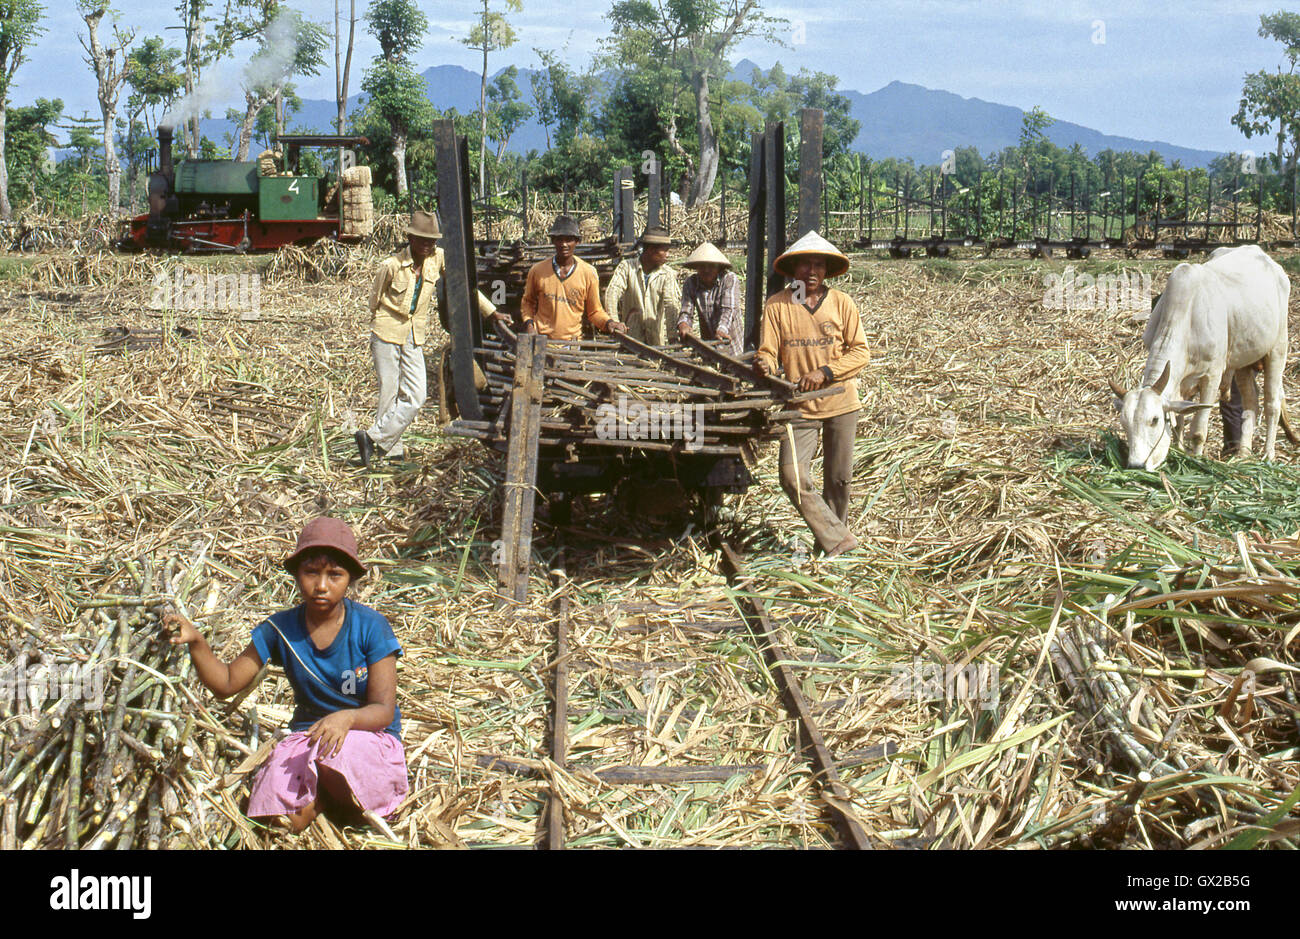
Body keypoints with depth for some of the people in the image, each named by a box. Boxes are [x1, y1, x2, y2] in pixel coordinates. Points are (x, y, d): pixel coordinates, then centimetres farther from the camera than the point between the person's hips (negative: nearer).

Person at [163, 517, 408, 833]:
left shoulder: (370, 627, -11)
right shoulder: (281, 629, -2)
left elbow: (383, 710, -13)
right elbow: (227, 683, 3)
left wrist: (347, 717, -36)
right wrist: (196, 642, -16)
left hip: (370, 734, -2)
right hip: (307, 735, 2)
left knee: (334, 752, -38)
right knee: (280, 819, -25)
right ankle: (329, 787, 7)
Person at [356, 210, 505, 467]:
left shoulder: (438, 258, -3)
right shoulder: (391, 266, -13)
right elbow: (375, 299, 1)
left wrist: (492, 312, 6)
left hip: (415, 339, 4)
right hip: (387, 335, -4)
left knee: (415, 397, -5)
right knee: (389, 395, -2)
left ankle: (374, 439, 3)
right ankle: (392, 450, 9)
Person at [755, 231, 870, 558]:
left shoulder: (841, 303, 0)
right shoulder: (777, 305, 0)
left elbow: (860, 352, -2)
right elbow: (768, 351, -1)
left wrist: (825, 372, -16)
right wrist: (764, 364, -25)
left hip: (841, 405, 0)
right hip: (800, 406, 0)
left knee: (838, 479, 8)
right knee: (793, 478, -12)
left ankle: (834, 537, 28)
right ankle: (839, 542, -1)